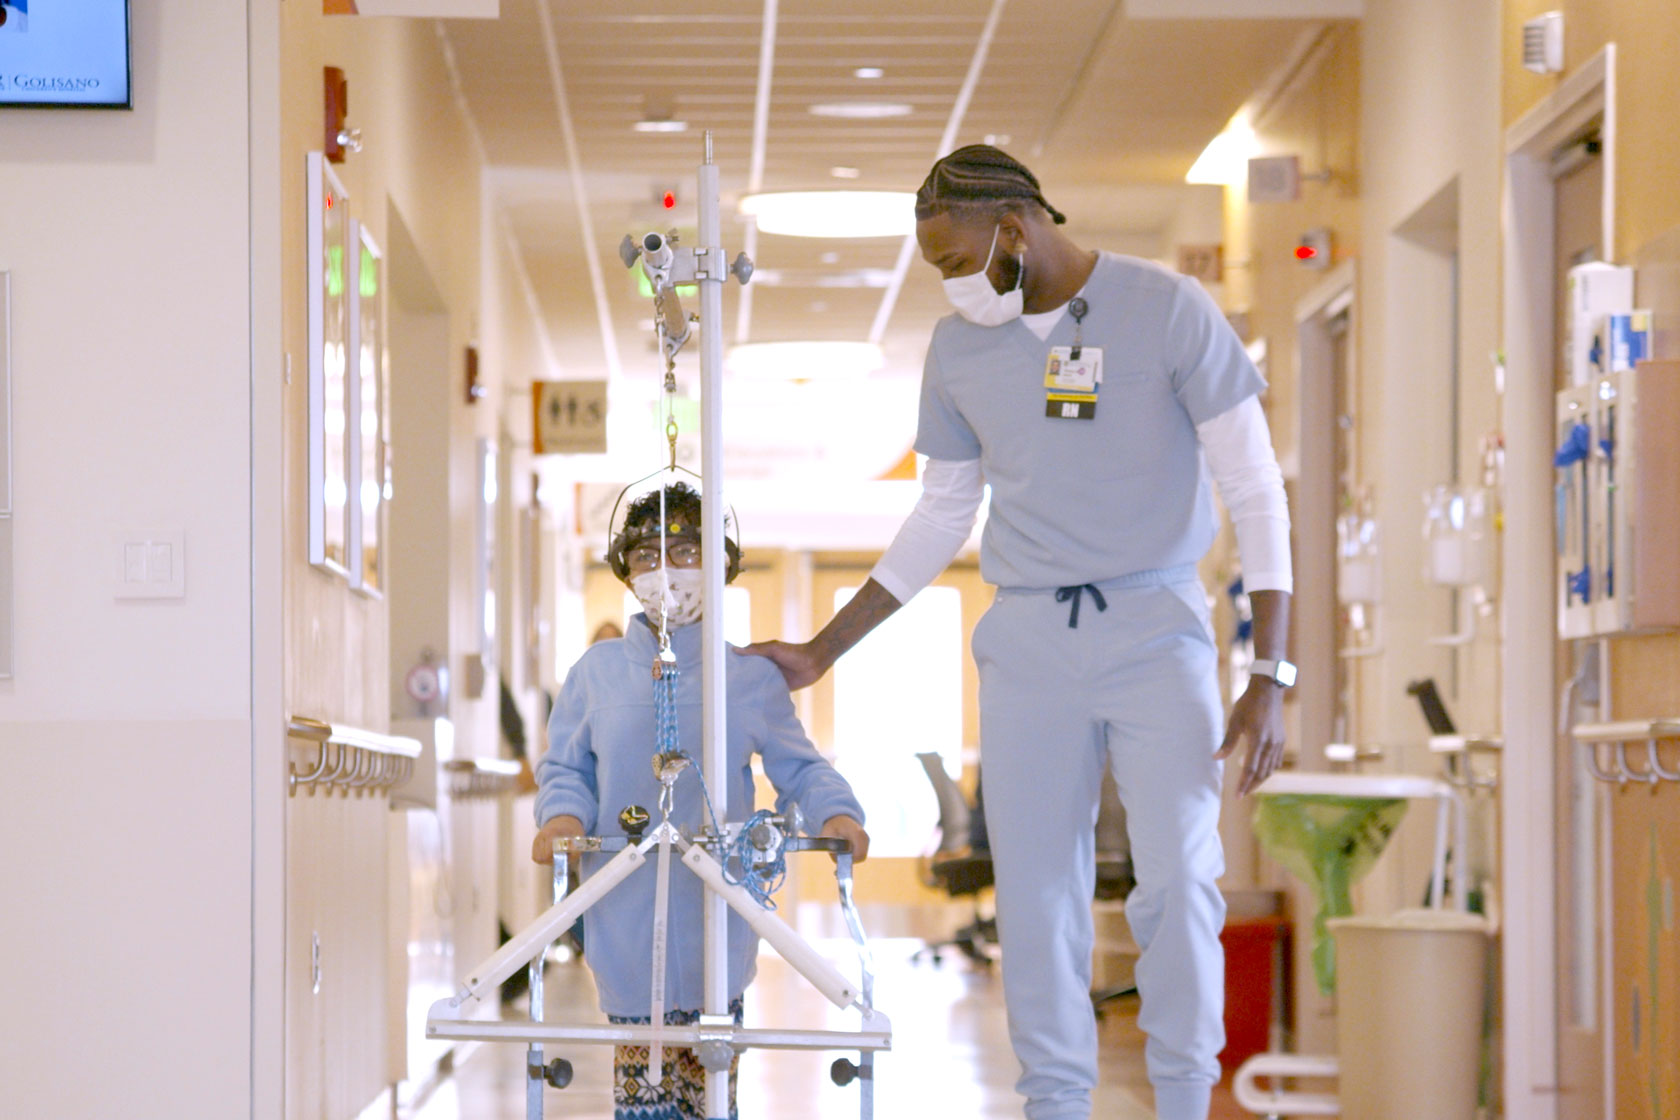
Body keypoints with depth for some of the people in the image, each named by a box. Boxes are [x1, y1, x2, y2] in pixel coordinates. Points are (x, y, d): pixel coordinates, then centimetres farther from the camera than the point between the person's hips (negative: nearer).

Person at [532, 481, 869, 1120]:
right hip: (625, 908, 0)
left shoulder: (752, 678, 6)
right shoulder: (597, 672, 8)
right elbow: (565, 769, 11)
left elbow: (799, 768, 9)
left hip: (716, 908, 0)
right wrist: (562, 816, -10)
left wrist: (837, 812, -10)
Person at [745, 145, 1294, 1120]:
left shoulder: (1169, 311, -6)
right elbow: (941, 517, 18)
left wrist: (1272, 675, -12)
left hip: (1156, 626, -4)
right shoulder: (960, 347, 7)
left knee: (1179, 876, -15)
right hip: (1030, 638, 4)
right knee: (1036, 893, -1)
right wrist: (822, 653, 17)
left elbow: (1256, 490, -6)